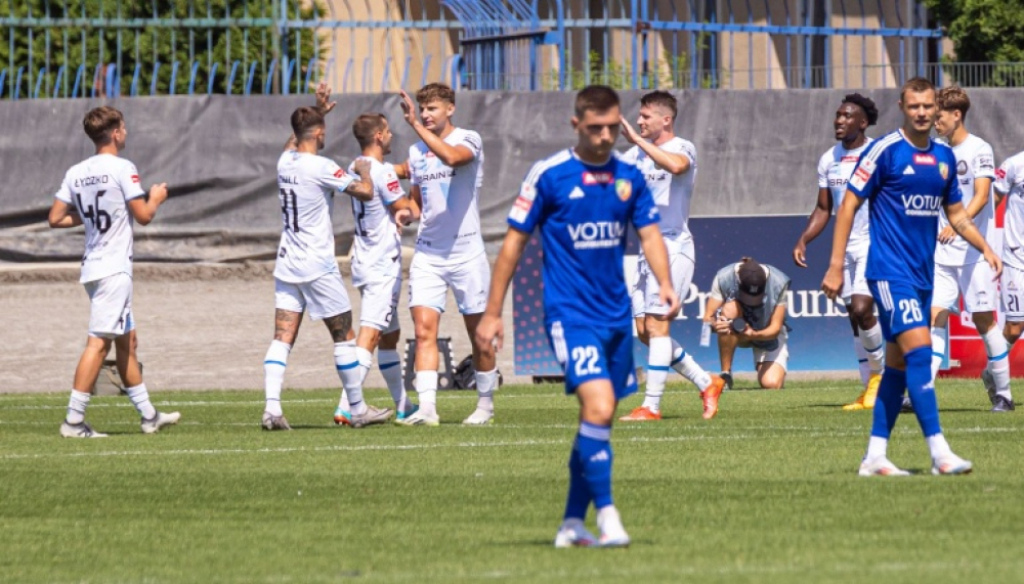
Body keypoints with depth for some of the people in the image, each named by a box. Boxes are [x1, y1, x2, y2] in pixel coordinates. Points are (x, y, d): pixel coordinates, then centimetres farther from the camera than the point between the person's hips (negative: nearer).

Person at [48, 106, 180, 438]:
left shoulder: (76, 173, 8)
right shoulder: (122, 169, -11)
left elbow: (56, 219, 7)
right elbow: (143, 216, -12)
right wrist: (156, 198, 8)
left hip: (93, 267, 8)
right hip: (114, 269, -8)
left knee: (127, 341, 16)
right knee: (99, 342, -10)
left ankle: (148, 415, 23)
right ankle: (73, 420, -15)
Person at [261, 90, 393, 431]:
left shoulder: (285, 162, 6)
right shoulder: (321, 167, -15)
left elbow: (296, 140, 31)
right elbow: (365, 192, -16)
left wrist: (318, 112, 31)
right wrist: (364, 170, 4)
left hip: (286, 264, 6)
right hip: (318, 267, -6)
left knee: (282, 338, -1)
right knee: (344, 336, 6)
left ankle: (272, 407, -16)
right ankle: (358, 409, 13)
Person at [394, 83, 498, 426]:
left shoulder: (469, 140, -6)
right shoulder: (416, 152, 12)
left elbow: (451, 156, -31)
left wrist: (415, 124, -30)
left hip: (466, 253, -4)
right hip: (427, 253, 4)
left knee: (479, 333, 5)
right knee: (424, 329, -11)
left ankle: (485, 406, 20)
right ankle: (426, 407, -18)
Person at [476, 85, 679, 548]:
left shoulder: (629, 177, 7)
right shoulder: (548, 175, -6)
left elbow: (649, 233, 5)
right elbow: (514, 242, -1)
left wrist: (665, 283, -15)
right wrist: (492, 313, -1)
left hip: (616, 314, 5)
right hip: (570, 313, -5)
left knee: (598, 418, 8)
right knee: (598, 406, -21)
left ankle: (572, 523, 18)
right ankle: (607, 517, -18)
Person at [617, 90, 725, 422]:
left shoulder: (682, 148, -11)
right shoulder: (641, 152, 13)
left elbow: (675, 165, -35)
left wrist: (637, 140, -31)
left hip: (673, 248, -9)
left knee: (656, 325, -11)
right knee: (644, 331, 8)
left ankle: (651, 406, -10)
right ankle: (706, 383, 19)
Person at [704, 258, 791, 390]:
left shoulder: (779, 283, -25)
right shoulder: (724, 278, -24)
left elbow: (775, 328, -22)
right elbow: (708, 318, -23)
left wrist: (754, 335, -43)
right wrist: (714, 325, -48)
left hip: (767, 334, 0)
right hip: (736, 334, 0)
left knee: (772, 384, -23)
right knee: (730, 308, -35)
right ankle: (725, 375, -25)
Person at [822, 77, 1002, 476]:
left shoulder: (944, 157, 11)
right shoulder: (885, 151, -8)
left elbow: (955, 212, 23)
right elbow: (849, 205, -7)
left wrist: (985, 248, 9)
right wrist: (835, 266, -11)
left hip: (923, 274, 7)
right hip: (890, 270, -7)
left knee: (899, 362, 8)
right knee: (918, 349, -18)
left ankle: (875, 455, 12)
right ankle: (939, 453, -22)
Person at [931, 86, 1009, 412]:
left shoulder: (979, 150, -7)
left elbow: (981, 195, -19)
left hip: (974, 250, -5)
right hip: (942, 253, 5)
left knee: (983, 320, 1)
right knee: (936, 317, -6)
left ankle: (1002, 392, 14)